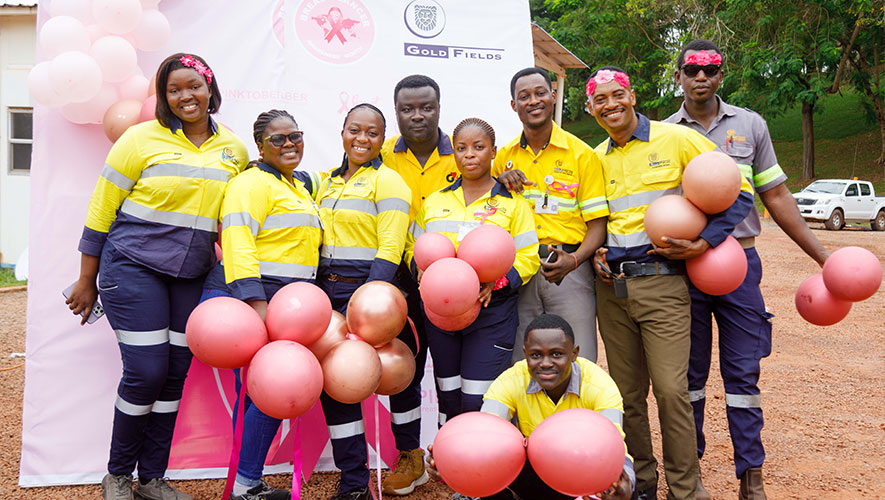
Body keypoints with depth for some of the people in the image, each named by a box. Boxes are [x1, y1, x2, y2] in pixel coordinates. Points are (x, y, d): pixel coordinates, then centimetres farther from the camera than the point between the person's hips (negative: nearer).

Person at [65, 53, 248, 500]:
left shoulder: (234, 149, 7)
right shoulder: (142, 138, -5)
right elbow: (101, 208, -1)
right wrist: (87, 280, -1)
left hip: (191, 276, 4)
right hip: (132, 267, -4)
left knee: (176, 373, 6)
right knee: (146, 371, -7)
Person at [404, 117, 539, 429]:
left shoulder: (512, 203, 3)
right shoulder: (435, 202, 14)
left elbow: (526, 258, -2)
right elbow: (413, 247, 17)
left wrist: (495, 282, -19)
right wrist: (421, 269, -5)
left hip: (491, 310, -4)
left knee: (478, 402, -7)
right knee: (448, 397, 11)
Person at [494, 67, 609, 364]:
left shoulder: (582, 154, 2)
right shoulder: (504, 157, 11)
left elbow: (597, 223, -1)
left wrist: (575, 260, -18)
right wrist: (497, 183, -3)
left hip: (569, 270, -2)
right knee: (520, 366, 8)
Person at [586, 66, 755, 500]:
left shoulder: (676, 139, -1)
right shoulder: (594, 158, 13)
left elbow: (738, 191, 0)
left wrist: (704, 244, -10)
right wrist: (595, 253, 5)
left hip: (661, 282, -4)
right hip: (611, 286, 5)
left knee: (670, 390, -8)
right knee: (627, 393, 9)